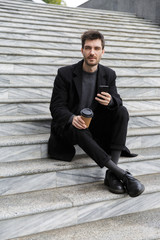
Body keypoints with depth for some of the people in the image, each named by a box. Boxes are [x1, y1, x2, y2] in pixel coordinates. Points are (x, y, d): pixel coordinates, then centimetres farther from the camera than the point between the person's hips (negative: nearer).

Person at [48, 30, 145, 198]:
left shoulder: (109, 75, 2)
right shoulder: (65, 74, -8)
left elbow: (117, 100, 1)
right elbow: (56, 107, -10)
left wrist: (111, 101, -26)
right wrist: (72, 118, -33)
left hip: (95, 124, 4)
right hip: (69, 125, -3)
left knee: (122, 112, -22)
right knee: (79, 131, -38)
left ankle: (111, 174, -33)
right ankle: (122, 174, -42)